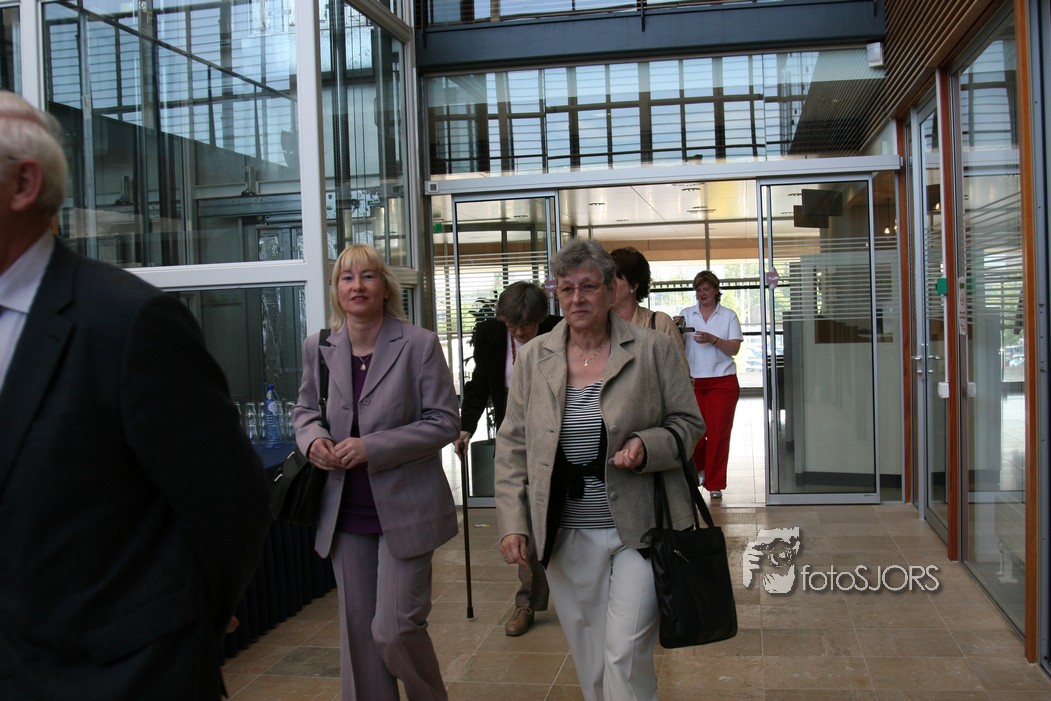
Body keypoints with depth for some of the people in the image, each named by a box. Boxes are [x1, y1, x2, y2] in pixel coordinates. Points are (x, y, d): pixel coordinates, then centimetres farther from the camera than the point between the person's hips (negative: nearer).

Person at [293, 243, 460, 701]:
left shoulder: (420, 345, -9)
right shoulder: (318, 347, 3)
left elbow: (444, 422, -10)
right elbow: (305, 409, 16)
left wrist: (372, 447, -19)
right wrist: (313, 438, -8)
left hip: (403, 508, -4)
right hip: (347, 513, 4)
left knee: (394, 629, -4)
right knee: (357, 629, 13)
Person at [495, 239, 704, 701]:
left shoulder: (653, 350, -3)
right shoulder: (533, 358, 3)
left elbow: (688, 424, 3)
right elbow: (512, 446, 6)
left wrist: (648, 446, -17)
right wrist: (512, 522, -1)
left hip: (637, 529, -2)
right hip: (567, 536, 3)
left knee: (626, 654, -6)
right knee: (589, 659, 13)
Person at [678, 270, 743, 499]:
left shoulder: (728, 315, 5)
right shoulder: (686, 314, 8)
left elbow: (734, 349, -3)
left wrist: (713, 339, -19)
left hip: (722, 382, -1)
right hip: (692, 381, 1)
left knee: (718, 432, -1)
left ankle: (715, 483, 10)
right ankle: (699, 467, 28)